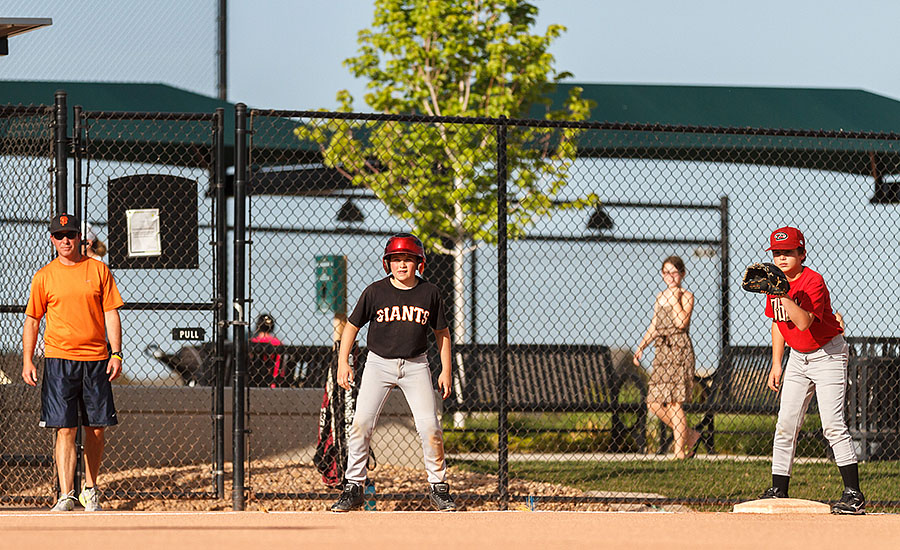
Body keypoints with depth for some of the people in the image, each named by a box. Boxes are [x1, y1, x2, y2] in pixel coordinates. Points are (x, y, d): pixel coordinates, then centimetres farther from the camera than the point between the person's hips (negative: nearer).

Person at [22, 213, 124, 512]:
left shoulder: (98, 270, 6)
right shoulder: (44, 276, 5)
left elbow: (111, 315, 6)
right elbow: (31, 321, 8)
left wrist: (116, 355, -2)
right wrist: (27, 361, 0)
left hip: (96, 359, 1)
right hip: (59, 360, -1)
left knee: (97, 428, 5)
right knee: (65, 429, -9)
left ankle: (90, 489, 22)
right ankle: (65, 496, -13)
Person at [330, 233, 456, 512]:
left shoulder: (429, 293, -1)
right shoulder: (375, 291, -5)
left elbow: (442, 332, 9)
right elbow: (352, 325, 4)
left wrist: (446, 371, 5)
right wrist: (343, 362, -3)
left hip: (415, 365, 0)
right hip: (379, 363, 0)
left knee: (429, 426, -8)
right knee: (361, 423, -11)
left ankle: (439, 487, 8)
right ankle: (353, 487, -3)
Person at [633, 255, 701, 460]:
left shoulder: (686, 296, -1)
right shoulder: (660, 297, 17)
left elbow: (681, 323, -16)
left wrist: (675, 298, -10)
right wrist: (641, 347, 12)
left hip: (679, 351, -7)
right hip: (661, 352, 7)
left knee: (674, 403, -9)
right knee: (654, 403, 2)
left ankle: (680, 453, -3)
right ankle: (690, 435, 19)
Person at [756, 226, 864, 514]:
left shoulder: (813, 281, -20)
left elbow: (804, 322, -35)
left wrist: (783, 295, -41)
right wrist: (776, 364, 12)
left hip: (828, 355, -7)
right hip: (797, 358, 7)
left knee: (832, 424, -16)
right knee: (785, 425, 3)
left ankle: (854, 494, -15)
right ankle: (778, 491, 10)